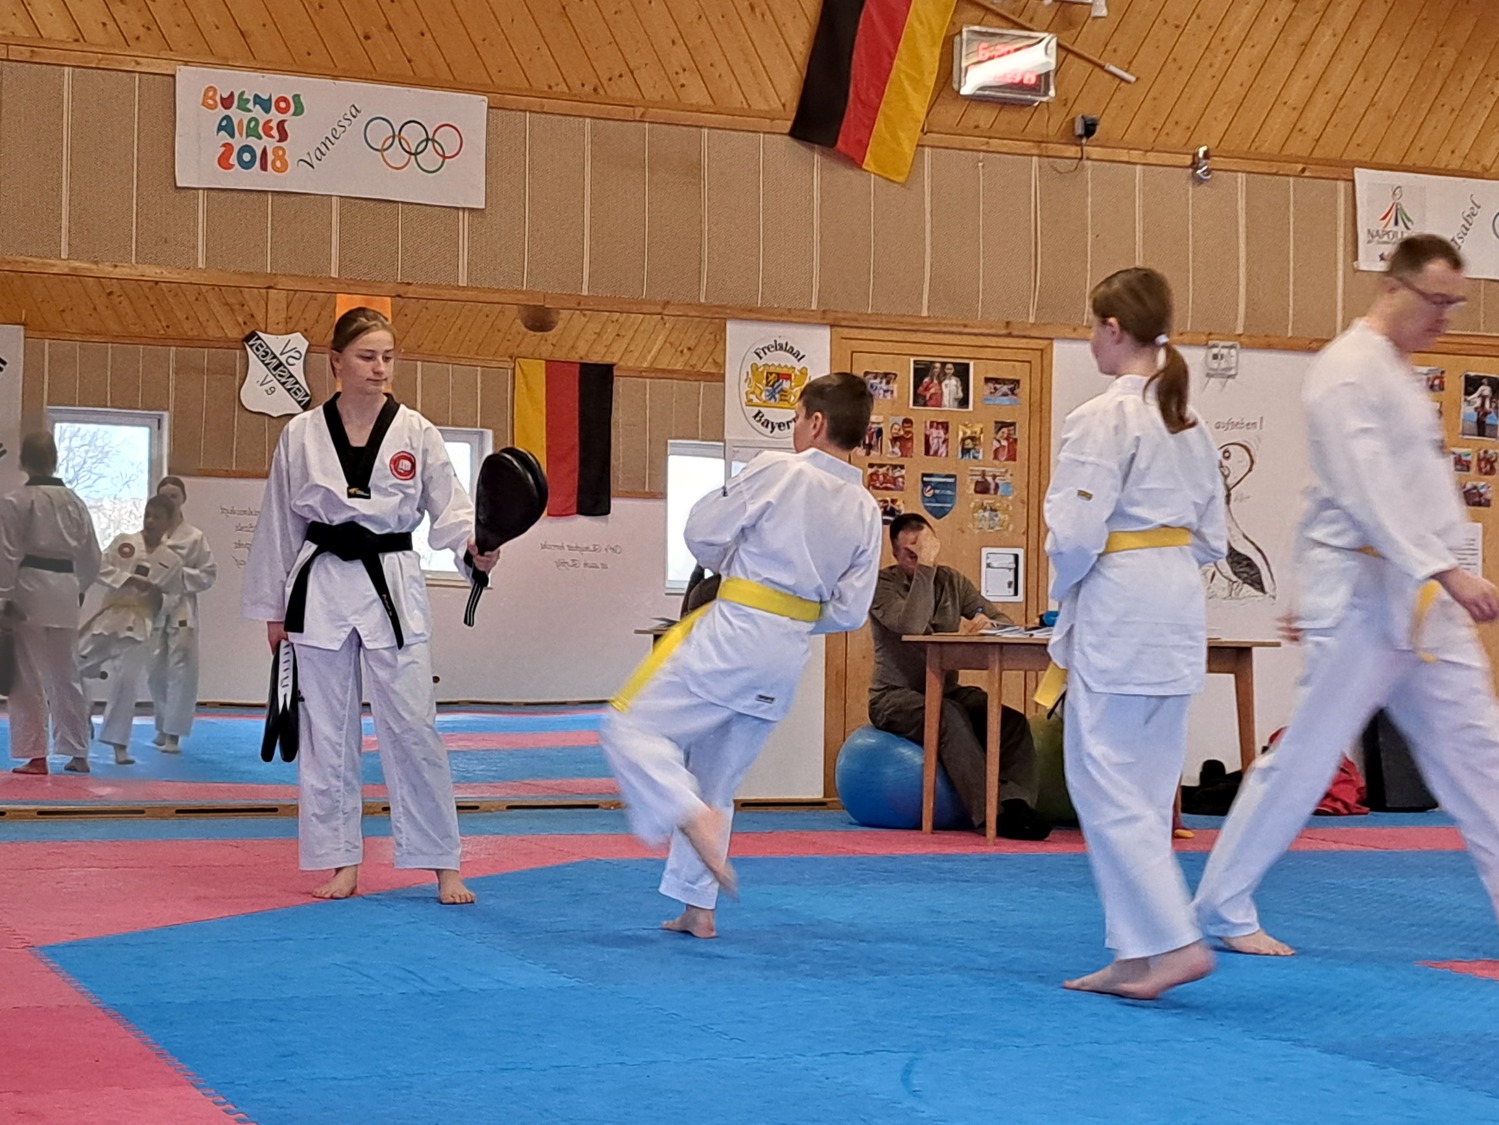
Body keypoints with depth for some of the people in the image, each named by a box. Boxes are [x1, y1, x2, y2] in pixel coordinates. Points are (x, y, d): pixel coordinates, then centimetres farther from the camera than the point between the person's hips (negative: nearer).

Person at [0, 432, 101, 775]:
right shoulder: (75, 503, 9)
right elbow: (91, 558, 14)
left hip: (28, 592, -5)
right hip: (65, 595, 5)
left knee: (28, 678, 0)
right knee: (66, 676, 15)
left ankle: (34, 756, 0)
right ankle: (77, 753, 20)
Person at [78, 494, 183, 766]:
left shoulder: (172, 560, 4)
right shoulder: (123, 542, 2)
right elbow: (102, 571, -6)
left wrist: (160, 598, -9)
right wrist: (132, 580, -17)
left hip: (140, 625, -1)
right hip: (110, 616, 1)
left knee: (127, 682, -7)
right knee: (74, 667, 2)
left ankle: (118, 744, 2)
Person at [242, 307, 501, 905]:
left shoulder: (416, 434, 0)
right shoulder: (301, 435, 2)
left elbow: (448, 506, -2)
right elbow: (280, 523, 8)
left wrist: (474, 545, -24)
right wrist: (273, 607, 10)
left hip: (393, 586, -1)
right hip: (322, 586, 1)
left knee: (412, 726, -3)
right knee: (328, 730, 6)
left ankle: (442, 864, 6)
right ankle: (341, 861, 18)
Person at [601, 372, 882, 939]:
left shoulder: (776, 470, -11)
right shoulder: (865, 510, 5)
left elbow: (703, 533, -5)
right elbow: (850, 610, 6)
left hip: (731, 636, -7)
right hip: (787, 657, 7)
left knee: (631, 728, 0)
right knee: (717, 774, 18)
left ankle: (696, 821, -21)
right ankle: (698, 909, 22)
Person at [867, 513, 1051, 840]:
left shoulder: (951, 581, 12)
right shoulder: (883, 584, -4)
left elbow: (1006, 623, 8)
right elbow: (912, 624, -24)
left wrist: (986, 623, -17)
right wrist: (925, 567, -22)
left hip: (947, 692, 5)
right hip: (894, 696, -5)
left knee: (1014, 722, -23)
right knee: (950, 717, -38)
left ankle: (1015, 806, -40)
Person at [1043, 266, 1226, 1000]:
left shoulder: (1103, 418, -13)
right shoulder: (1190, 422, 13)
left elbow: (1075, 533, -16)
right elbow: (1212, 536, 17)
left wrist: (1064, 594, 2)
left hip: (1116, 610, -9)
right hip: (1181, 608, 9)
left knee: (1105, 786, -3)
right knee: (1146, 789, 13)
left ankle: (1176, 942, -9)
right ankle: (1136, 955, 17)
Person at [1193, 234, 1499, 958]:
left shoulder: (1396, 371, 17)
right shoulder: (1349, 369, -14)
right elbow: (1370, 496, -23)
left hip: (1419, 598, 9)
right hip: (1363, 597, -9)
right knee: (1305, 755, -3)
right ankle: (1223, 908, 9)